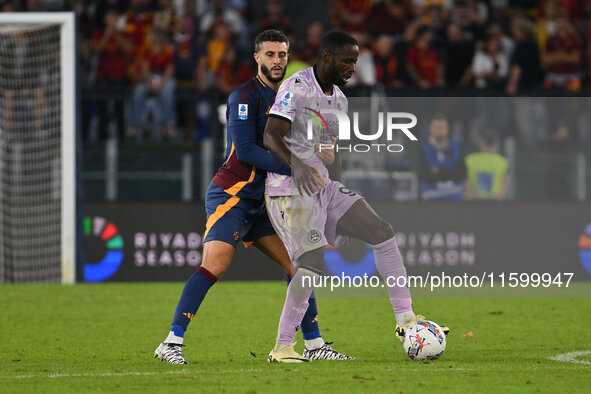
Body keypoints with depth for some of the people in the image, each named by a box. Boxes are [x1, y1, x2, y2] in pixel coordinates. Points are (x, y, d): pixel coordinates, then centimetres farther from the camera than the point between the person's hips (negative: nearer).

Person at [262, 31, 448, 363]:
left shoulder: (340, 100, 15)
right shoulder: (297, 87, -12)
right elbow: (271, 136, -23)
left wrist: (337, 198, 23)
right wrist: (296, 165, -40)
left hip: (325, 186, 8)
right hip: (291, 189, -8)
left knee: (382, 230, -2)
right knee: (314, 261, -19)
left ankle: (405, 319, 0)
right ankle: (282, 347, -10)